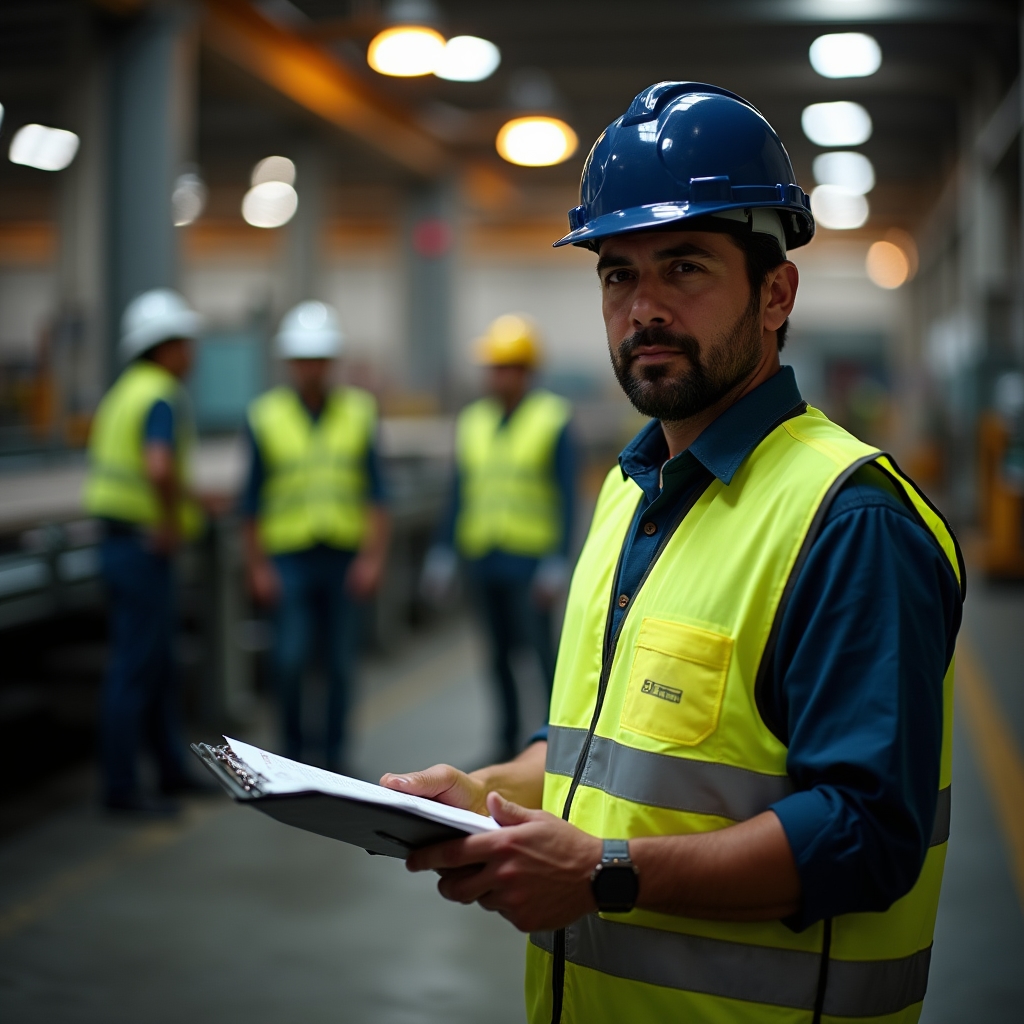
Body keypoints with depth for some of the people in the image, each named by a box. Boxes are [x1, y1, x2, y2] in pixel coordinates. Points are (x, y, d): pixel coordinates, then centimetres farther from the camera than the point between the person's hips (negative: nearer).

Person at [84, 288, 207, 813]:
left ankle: (174, 770, 27)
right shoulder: (164, 396, -15)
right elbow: (159, 466, -33)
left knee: (159, 664, 17)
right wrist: (172, 521, -18)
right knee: (135, 669, -4)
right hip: (145, 547, -10)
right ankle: (121, 786, 3)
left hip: (120, 543, 10)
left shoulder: (123, 391, 15)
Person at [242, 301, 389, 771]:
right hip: (289, 557, -1)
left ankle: (335, 752, 19)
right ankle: (292, 748, 12)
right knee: (290, 659, -8)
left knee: (341, 662, 5)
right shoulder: (265, 416, 3)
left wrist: (373, 556, -4)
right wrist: (257, 565, 0)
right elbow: (253, 499, 5)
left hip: (344, 556, 1)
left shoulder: (360, 412, 6)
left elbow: (375, 492, 5)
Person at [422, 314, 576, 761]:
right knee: (499, 654, 11)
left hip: (529, 559, -5)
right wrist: (442, 554, 12)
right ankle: (508, 740, 21)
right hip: (483, 557, 5)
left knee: (541, 649, -8)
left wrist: (556, 562, -12)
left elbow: (567, 497, -6)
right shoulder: (471, 422, 11)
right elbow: (458, 496, 16)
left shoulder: (553, 419, -3)